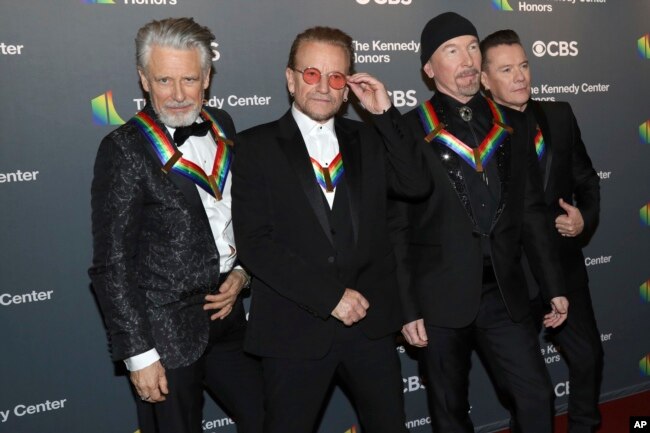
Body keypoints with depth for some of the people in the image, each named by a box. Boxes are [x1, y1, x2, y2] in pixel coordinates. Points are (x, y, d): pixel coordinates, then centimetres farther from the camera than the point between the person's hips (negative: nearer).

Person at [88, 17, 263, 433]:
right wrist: (139, 354, -14)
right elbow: (112, 265, -13)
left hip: (228, 317, 6)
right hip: (166, 335, -5)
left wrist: (242, 272, 0)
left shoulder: (221, 125, 4)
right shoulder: (125, 149, -13)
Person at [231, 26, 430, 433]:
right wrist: (330, 296, -15)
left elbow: (417, 184, -4)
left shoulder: (368, 138, 10)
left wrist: (385, 113, -8)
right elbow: (255, 243, -11)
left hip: (370, 319, 4)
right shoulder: (256, 145, -3)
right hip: (296, 326, -3)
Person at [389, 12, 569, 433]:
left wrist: (554, 285, 8)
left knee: (537, 395, 4)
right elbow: (398, 227, -6)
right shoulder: (409, 131, -6)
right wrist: (406, 307, -7)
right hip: (442, 297, -3)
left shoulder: (513, 125, 7)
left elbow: (532, 211, 10)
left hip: (505, 293, 3)